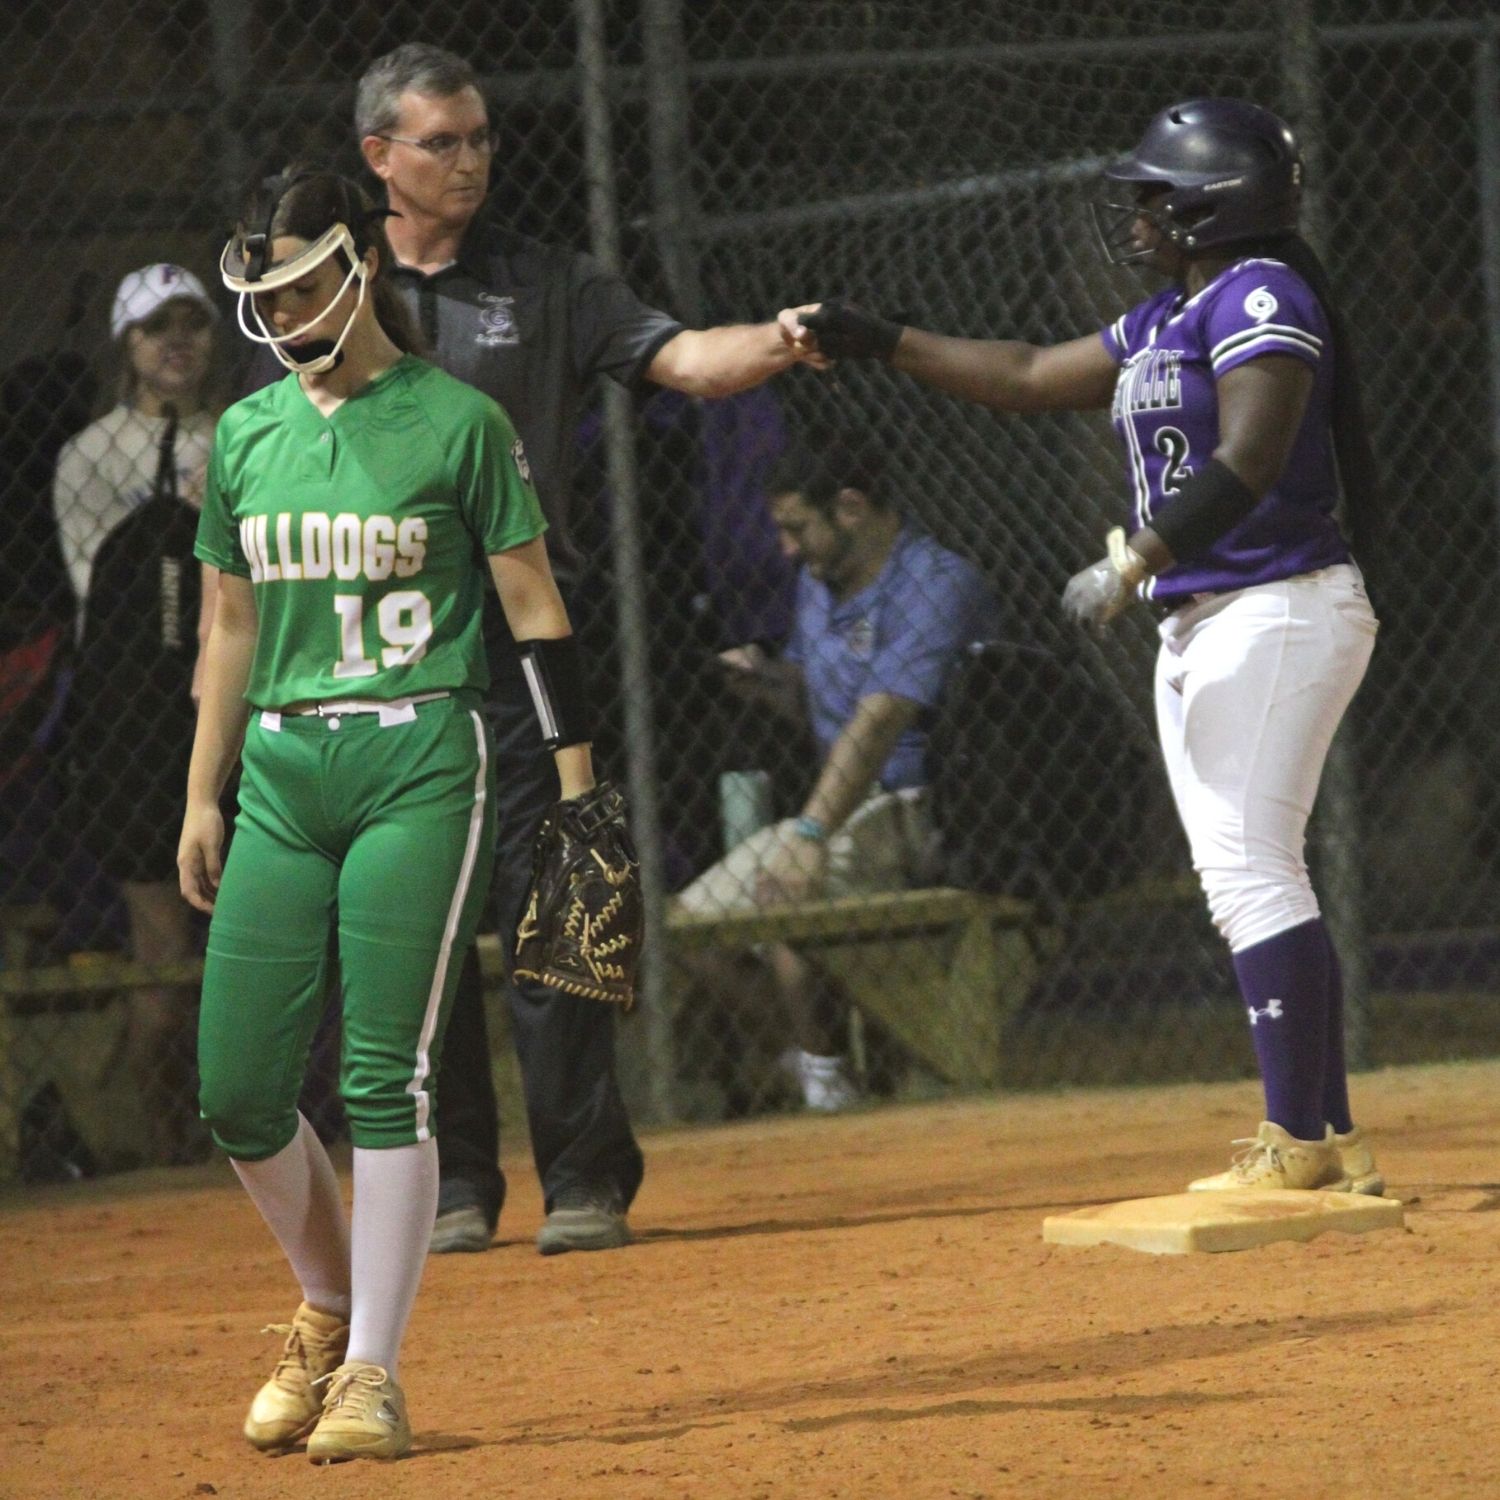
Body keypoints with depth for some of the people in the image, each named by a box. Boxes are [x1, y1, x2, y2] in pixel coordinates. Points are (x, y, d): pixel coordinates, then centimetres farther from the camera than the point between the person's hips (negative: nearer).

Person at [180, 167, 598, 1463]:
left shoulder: (458, 423, -2)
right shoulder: (246, 435, 12)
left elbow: (534, 611, -1)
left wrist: (577, 784, -5)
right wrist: (202, 796, 15)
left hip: (419, 761, -5)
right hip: (280, 772, 5)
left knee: (387, 1076, -10)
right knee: (237, 1091, 0)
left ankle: (373, 1371, -5)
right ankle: (331, 1308, 24)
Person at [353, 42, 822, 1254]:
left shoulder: (545, 285, 7)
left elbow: (682, 358, -5)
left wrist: (777, 344, -26)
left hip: (512, 641, -1)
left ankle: (585, 1181, -3)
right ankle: (455, 1185, 12)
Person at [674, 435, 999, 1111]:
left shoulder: (934, 585, -17)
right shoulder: (819, 581, 13)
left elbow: (878, 722, -29)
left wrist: (811, 833, -39)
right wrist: (767, 677, 3)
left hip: (926, 816, -10)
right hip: (850, 811, 10)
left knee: (786, 896, -32)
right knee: (691, 923, 0)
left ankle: (827, 1080, -17)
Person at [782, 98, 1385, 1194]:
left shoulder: (1260, 298, -11)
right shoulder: (1163, 325, 19)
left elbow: (1247, 463, -23)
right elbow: (1025, 377, 27)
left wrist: (1133, 563, -30)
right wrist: (874, 341, 24)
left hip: (1280, 609, -10)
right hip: (1196, 627, 10)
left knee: (1250, 870, -13)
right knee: (1240, 881, 6)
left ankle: (1298, 1141, -13)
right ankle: (1333, 1142, 7)